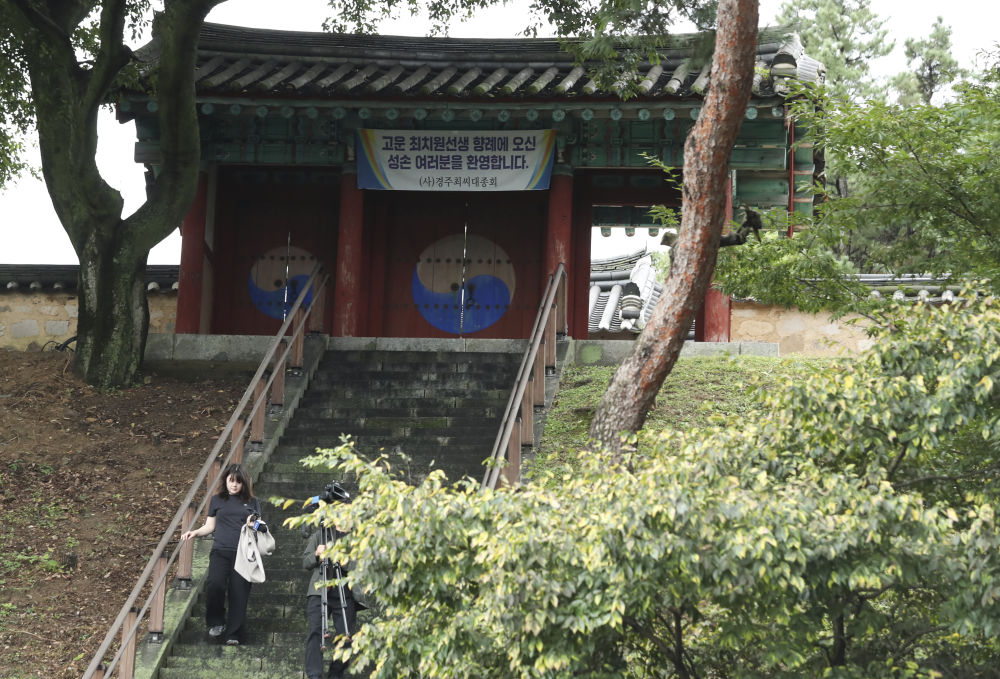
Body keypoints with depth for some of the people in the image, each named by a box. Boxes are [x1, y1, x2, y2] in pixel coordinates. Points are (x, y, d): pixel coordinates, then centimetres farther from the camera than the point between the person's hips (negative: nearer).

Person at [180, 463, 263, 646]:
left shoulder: (252, 502, 13)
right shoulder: (217, 500, 15)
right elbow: (210, 526, 18)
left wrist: (253, 525, -7)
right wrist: (195, 533, 1)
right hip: (220, 550, 0)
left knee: (239, 591, -8)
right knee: (214, 583, -23)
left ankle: (234, 634, -1)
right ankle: (216, 622, -1)